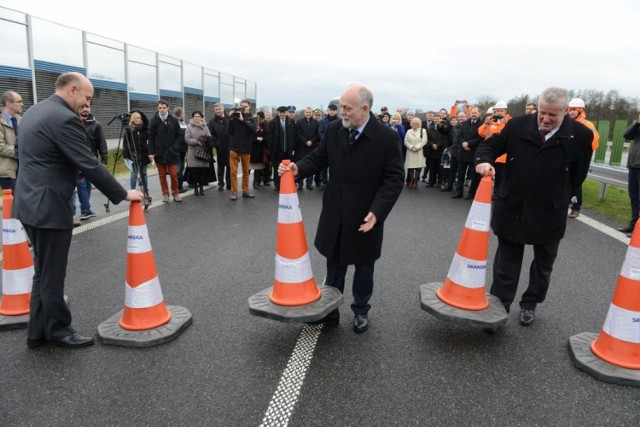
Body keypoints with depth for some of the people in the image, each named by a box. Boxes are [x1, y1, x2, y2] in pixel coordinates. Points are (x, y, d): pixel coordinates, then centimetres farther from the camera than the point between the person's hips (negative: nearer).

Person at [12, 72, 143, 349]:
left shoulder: (34, 111, 14)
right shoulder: (65, 119, -18)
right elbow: (90, 166, -20)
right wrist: (122, 194, -11)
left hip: (30, 203, 10)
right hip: (48, 207, -10)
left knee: (43, 272, 17)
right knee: (52, 275, 3)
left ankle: (37, 332, 26)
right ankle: (58, 331, 17)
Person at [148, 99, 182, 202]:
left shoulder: (174, 120, 1)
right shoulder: (154, 120, -1)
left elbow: (179, 135, 4)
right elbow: (150, 137, -1)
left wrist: (174, 147, -7)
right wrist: (151, 152, -6)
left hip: (171, 152, 0)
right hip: (159, 152, 0)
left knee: (174, 174, 0)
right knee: (162, 175, 6)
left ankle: (175, 193, 13)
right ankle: (165, 194, 15)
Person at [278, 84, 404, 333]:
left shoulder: (387, 138, -14)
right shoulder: (333, 130, -3)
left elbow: (394, 179, -14)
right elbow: (319, 158, 8)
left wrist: (377, 212, -24)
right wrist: (298, 168, -13)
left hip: (365, 216, -3)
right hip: (334, 214, 3)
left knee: (363, 267, 16)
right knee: (334, 267, 16)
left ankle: (361, 311, 37)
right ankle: (330, 310, 33)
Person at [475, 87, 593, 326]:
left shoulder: (580, 135, -9)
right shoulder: (518, 125, -7)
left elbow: (579, 173, 1)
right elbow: (492, 144, 1)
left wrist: (560, 199, 5)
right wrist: (484, 160, -21)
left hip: (550, 212, 1)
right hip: (512, 208, 0)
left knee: (543, 264, 17)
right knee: (506, 262, 9)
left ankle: (530, 304, 37)